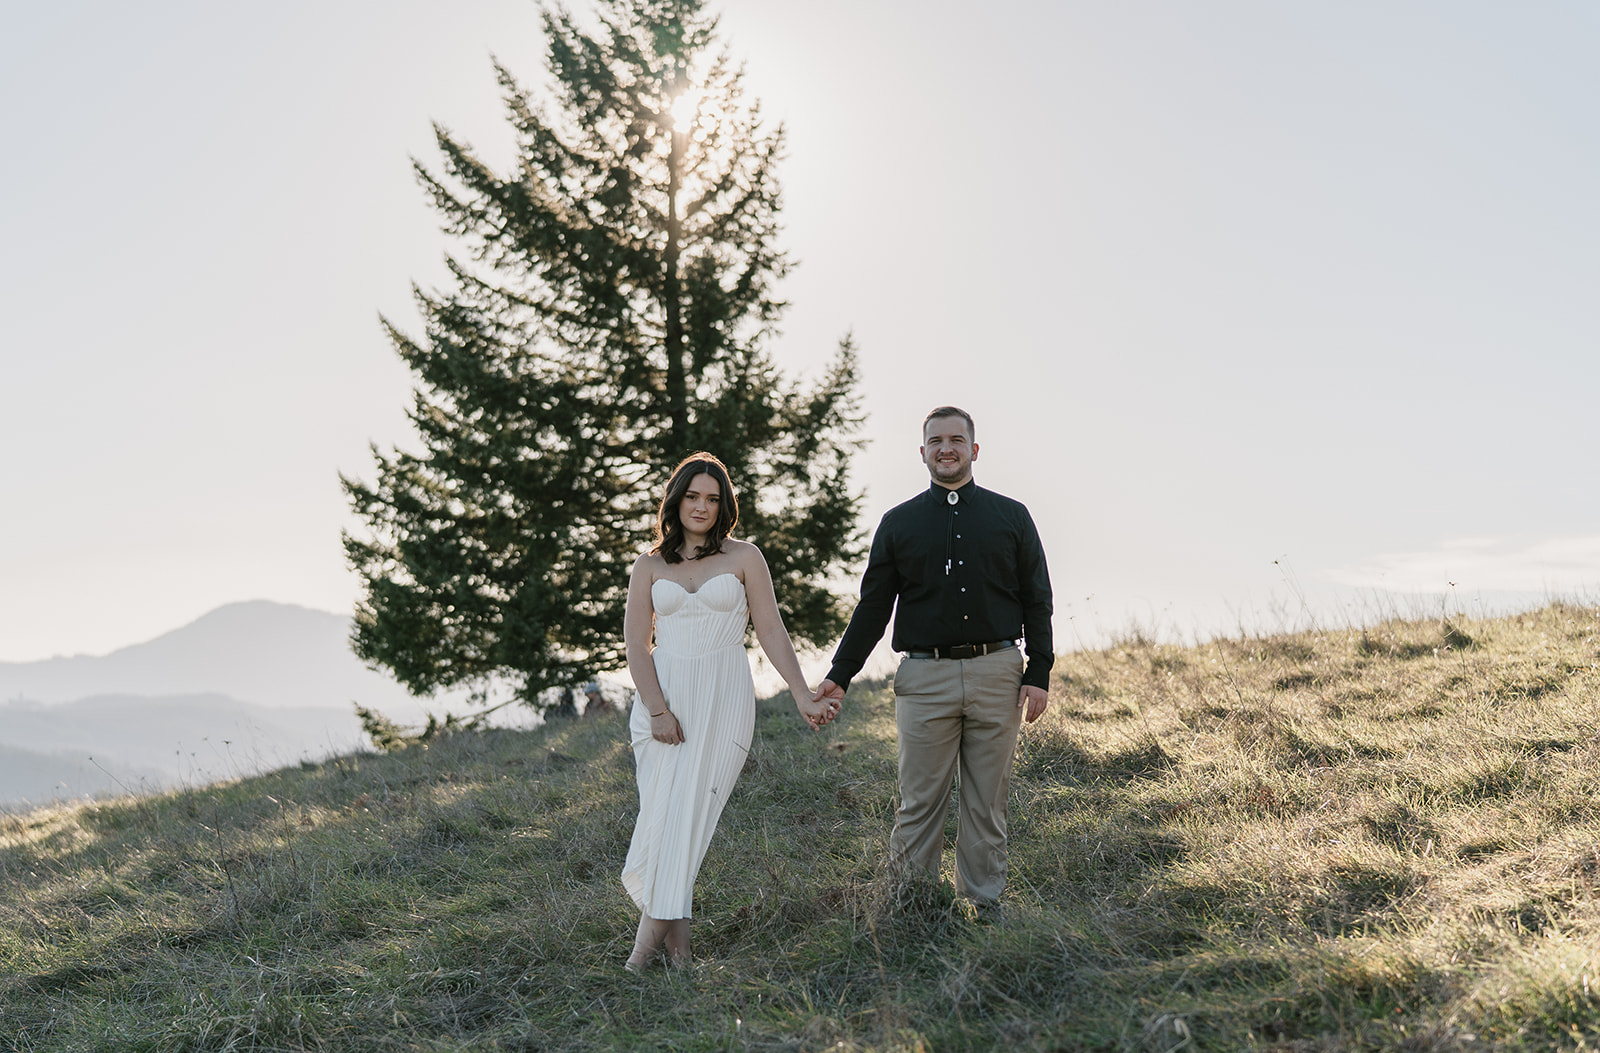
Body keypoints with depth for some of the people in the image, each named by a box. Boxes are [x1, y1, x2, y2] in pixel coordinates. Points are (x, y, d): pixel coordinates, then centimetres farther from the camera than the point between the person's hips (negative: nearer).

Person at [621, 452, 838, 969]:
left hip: (722, 698, -1)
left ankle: (653, 927, -3)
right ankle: (676, 931, 3)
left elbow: (772, 633, 5)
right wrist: (658, 710, -7)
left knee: (689, 808, -8)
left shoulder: (743, 557, 6)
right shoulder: (650, 566, 10)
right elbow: (636, 645, 4)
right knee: (661, 809, -6)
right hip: (663, 693, 2)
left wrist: (805, 698, -1)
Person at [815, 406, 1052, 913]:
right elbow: (872, 607, 10)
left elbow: (1036, 600, 10)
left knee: (987, 804, 6)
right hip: (926, 678, 0)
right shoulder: (899, 523, 10)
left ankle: (983, 906, 16)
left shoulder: (1011, 516, 11)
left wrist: (1038, 673, 1)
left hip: (997, 675, 1)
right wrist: (839, 676, 3)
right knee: (918, 804, 1)